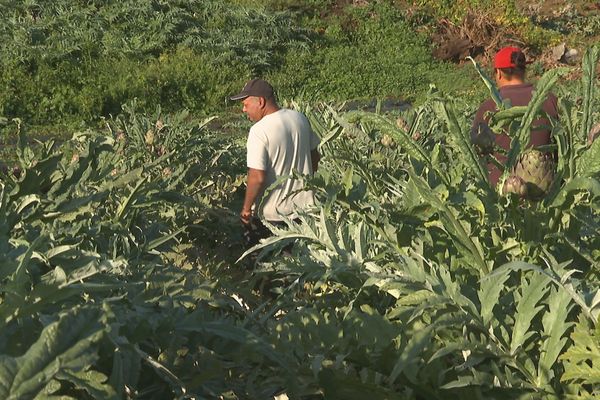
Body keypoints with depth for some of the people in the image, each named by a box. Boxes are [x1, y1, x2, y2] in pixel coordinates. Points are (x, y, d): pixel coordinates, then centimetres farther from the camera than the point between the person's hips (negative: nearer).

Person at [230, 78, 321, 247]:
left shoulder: (259, 131, -22)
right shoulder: (300, 118, -1)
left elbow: (257, 177, -26)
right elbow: (315, 156, 11)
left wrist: (246, 209, -12)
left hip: (271, 214, -6)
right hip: (304, 205, 6)